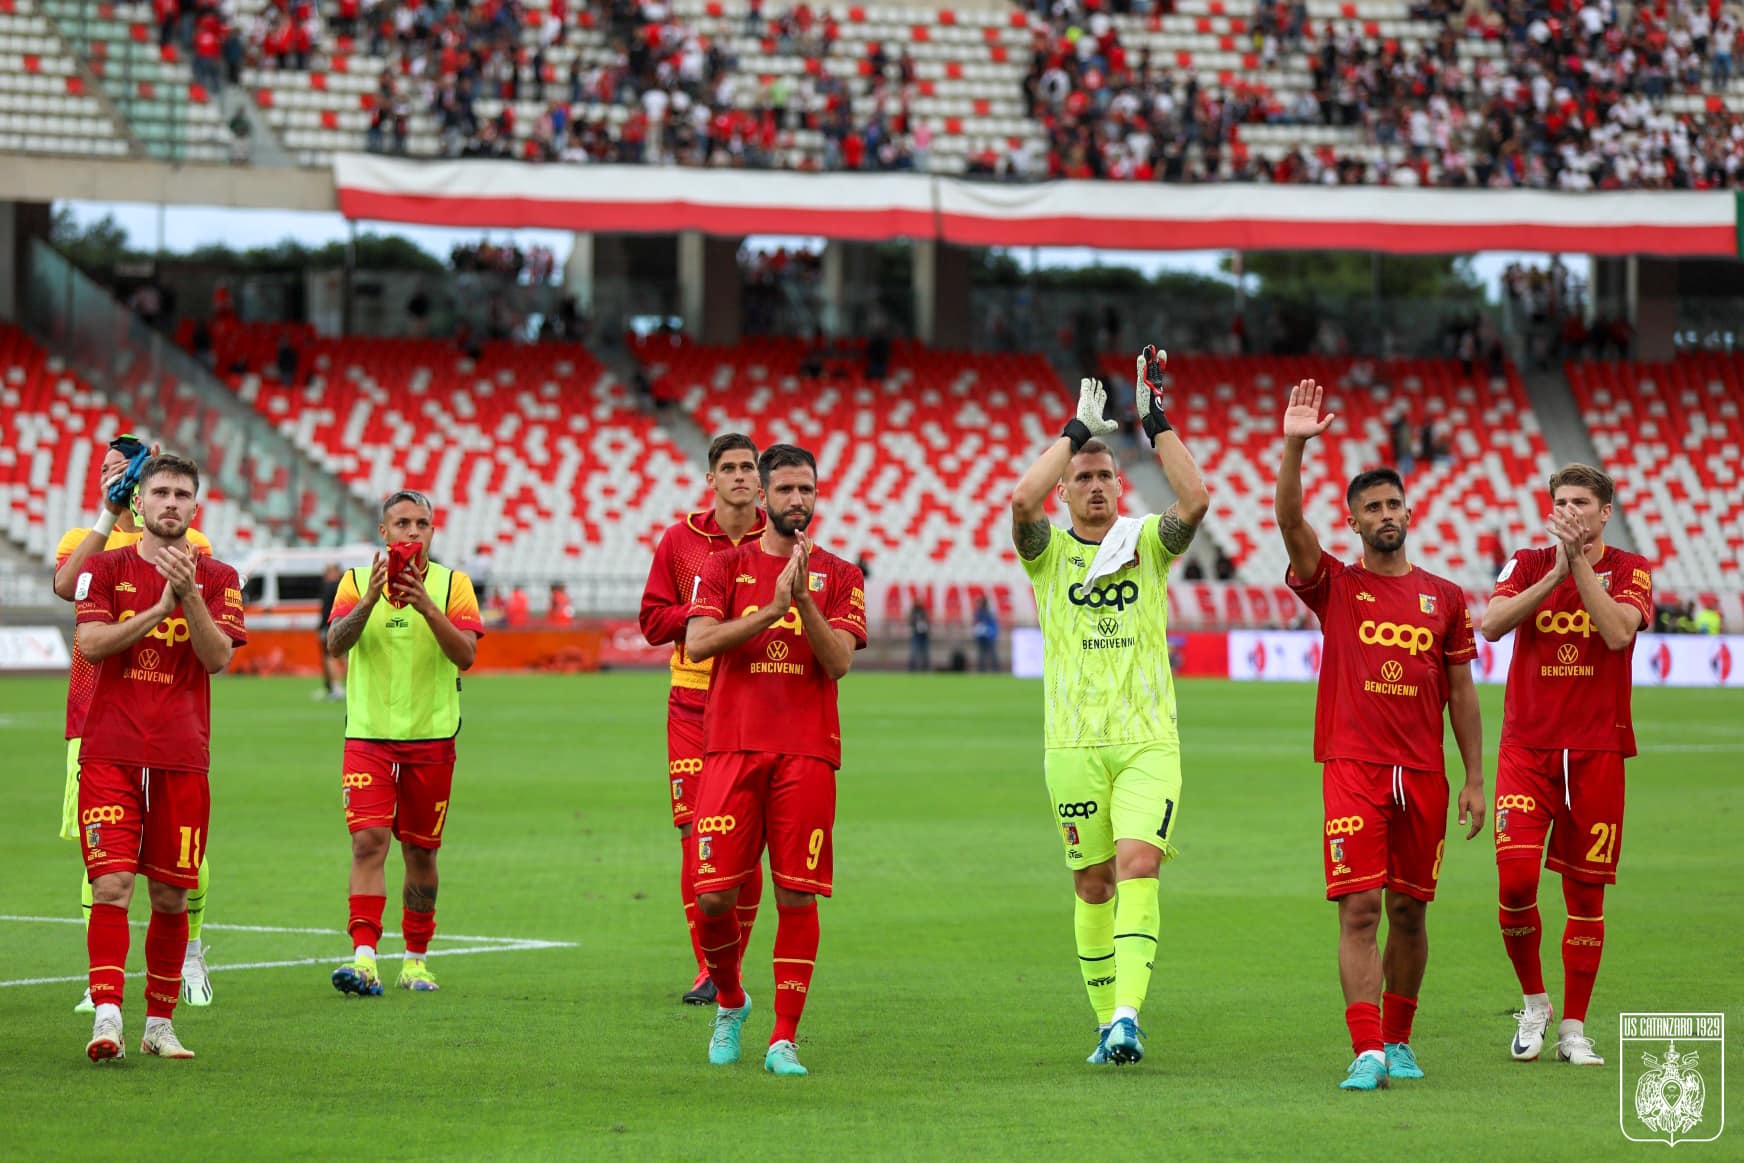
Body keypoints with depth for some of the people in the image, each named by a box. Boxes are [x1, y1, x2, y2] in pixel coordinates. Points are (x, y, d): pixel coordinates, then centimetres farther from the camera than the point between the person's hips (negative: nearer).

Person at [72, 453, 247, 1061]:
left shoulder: (217, 577, 8)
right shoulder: (106, 567, 7)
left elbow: (219, 657, -5)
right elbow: (91, 642, -8)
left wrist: (187, 593, -18)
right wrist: (159, 607, -16)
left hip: (181, 756, 1)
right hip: (110, 753, -1)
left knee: (171, 896, 5)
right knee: (112, 883, -13)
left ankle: (160, 1023, 16)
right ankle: (106, 1017, -18)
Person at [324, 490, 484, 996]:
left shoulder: (453, 584, 3)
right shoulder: (357, 581, 4)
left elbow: (465, 654, -10)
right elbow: (336, 643, -11)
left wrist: (426, 605, -23)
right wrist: (371, 599, -27)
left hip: (431, 738, 1)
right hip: (368, 734, -1)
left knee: (420, 852, 8)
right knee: (368, 842, -14)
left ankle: (416, 959, 20)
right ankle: (364, 958, -21)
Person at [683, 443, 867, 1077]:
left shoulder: (838, 576, 10)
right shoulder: (725, 566, 10)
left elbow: (838, 661, -3)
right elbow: (696, 643, -6)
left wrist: (803, 598, -16)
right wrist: (770, 609, -15)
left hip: (807, 755, 0)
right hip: (732, 750, 0)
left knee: (797, 897, -5)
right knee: (712, 896, -5)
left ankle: (784, 1038, 0)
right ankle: (729, 1002, 21)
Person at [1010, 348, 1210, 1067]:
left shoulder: (1148, 542, 9)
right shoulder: (1048, 551, 5)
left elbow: (1195, 499, -11)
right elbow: (1022, 500, -16)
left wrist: (1155, 421, -11)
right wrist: (1077, 429, -10)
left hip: (1149, 742, 0)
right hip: (1073, 745, 0)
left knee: (1138, 865, -17)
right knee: (1092, 880, 5)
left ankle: (1129, 1013, -26)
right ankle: (1107, 1022, 16)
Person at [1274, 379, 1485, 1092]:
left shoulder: (1444, 597, 10)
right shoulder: (1334, 586, 4)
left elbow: (1462, 691, 12)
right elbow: (1290, 524, -13)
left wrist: (1475, 779, 8)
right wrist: (1295, 447, -25)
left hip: (1423, 775, 3)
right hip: (1353, 768, -3)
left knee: (1409, 912, 9)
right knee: (1360, 908, -12)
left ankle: (1397, 1040, 24)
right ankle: (1367, 1053, -15)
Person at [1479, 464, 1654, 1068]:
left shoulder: (1630, 569, 3)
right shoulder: (1529, 564, 6)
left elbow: (1618, 632, -16)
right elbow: (1492, 623, -12)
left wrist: (1579, 563, -16)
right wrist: (1556, 572, -18)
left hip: (1597, 751, 0)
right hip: (1527, 747, 0)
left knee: (1586, 893, 3)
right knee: (1516, 878, -12)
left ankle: (1574, 1030, 13)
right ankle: (1534, 1004, 11)